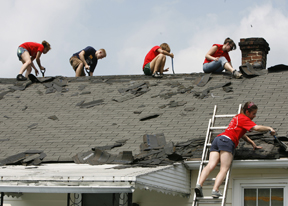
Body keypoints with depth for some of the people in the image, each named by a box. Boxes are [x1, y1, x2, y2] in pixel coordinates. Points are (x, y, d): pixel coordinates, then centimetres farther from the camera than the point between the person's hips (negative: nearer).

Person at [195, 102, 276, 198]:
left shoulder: (238, 117, 34)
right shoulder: (244, 119, 6)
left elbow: (241, 134, 42)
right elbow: (257, 128, -8)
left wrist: (252, 143, 37)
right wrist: (269, 128, 7)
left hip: (217, 139, 8)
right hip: (227, 141, -8)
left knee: (210, 165, -11)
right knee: (224, 169, -15)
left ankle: (199, 184, -31)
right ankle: (215, 190, -33)